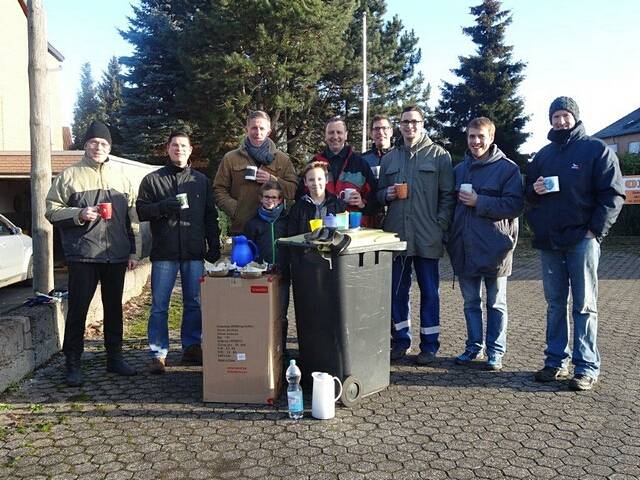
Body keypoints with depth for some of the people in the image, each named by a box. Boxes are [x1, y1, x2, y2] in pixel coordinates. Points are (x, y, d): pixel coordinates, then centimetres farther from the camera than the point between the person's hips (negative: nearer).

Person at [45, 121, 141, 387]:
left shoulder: (120, 176, 12)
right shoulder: (69, 175, 3)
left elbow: (132, 215, 12)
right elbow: (51, 210, 2)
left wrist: (134, 250, 7)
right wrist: (79, 214, -15)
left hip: (116, 255, 3)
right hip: (82, 255, -3)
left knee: (114, 307, 11)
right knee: (78, 309, 1)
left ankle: (115, 357, 24)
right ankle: (72, 363, 12)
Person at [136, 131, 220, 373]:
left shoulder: (202, 181, 14)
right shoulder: (152, 179, 8)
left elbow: (210, 216, 14)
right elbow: (141, 210, 4)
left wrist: (214, 246, 6)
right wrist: (162, 207, -15)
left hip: (194, 253, 2)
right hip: (164, 253, -2)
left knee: (194, 304, 7)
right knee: (159, 305, 0)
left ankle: (192, 348, 20)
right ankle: (158, 354, 8)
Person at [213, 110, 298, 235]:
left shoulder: (282, 159, 9)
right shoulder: (230, 158, 8)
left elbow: (294, 190, 3)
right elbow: (219, 190, 6)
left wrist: (273, 180, -12)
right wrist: (234, 209, -9)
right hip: (241, 229, 0)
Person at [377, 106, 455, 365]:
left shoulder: (439, 155, 3)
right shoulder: (389, 158, 13)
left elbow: (448, 195, 0)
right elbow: (379, 193, 18)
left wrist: (441, 225, -10)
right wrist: (387, 194, -4)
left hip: (427, 235, -3)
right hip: (397, 234, 3)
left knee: (429, 291, 5)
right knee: (397, 289, 9)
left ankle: (429, 344, 16)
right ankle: (401, 339, 24)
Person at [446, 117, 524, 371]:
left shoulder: (507, 168, -5)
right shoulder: (460, 168, 12)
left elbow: (515, 205, -14)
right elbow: (450, 201, 19)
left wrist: (479, 202, -18)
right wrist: (451, 236, 9)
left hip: (494, 248, -5)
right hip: (465, 248, 5)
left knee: (495, 303, 8)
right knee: (471, 302, 14)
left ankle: (495, 351, 19)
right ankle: (474, 347, 27)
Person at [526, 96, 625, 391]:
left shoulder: (596, 149, 0)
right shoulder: (543, 154, 16)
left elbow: (613, 194, -6)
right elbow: (528, 193, 19)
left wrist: (596, 229, -14)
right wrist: (534, 190, -4)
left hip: (582, 240, -5)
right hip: (549, 242, 5)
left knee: (585, 305, 0)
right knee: (555, 303, 10)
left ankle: (587, 367, 6)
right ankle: (556, 361, 18)